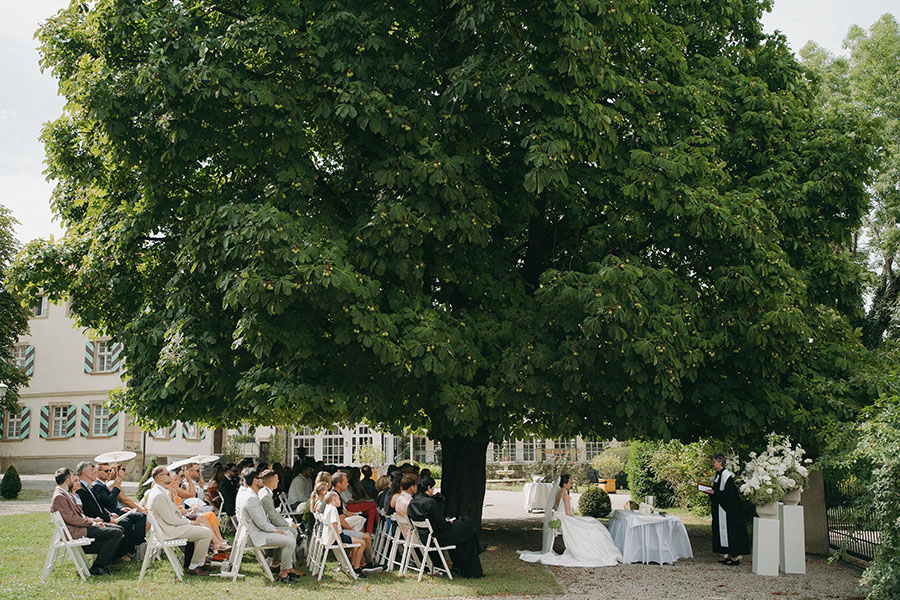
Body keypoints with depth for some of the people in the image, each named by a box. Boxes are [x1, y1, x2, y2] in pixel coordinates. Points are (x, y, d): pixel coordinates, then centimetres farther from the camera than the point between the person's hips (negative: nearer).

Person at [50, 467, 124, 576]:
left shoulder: (65, 494, 18)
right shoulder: (59, 497, -16)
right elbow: (71, 518, -20)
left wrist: (93, 520, 7)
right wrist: (92, 523, -13)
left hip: (81, 526, 11)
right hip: (76, 532, -11)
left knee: (119, 529, 7)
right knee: (116, 533, -19)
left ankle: (104, 563, 6)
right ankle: (97, 567, -13)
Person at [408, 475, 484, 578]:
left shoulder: (412, 503, 0)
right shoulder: (430, 502, -24)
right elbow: (441, 525, -20)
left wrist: (444, 520, 12)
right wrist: (449, 522, 0)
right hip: (436, 538, -8)